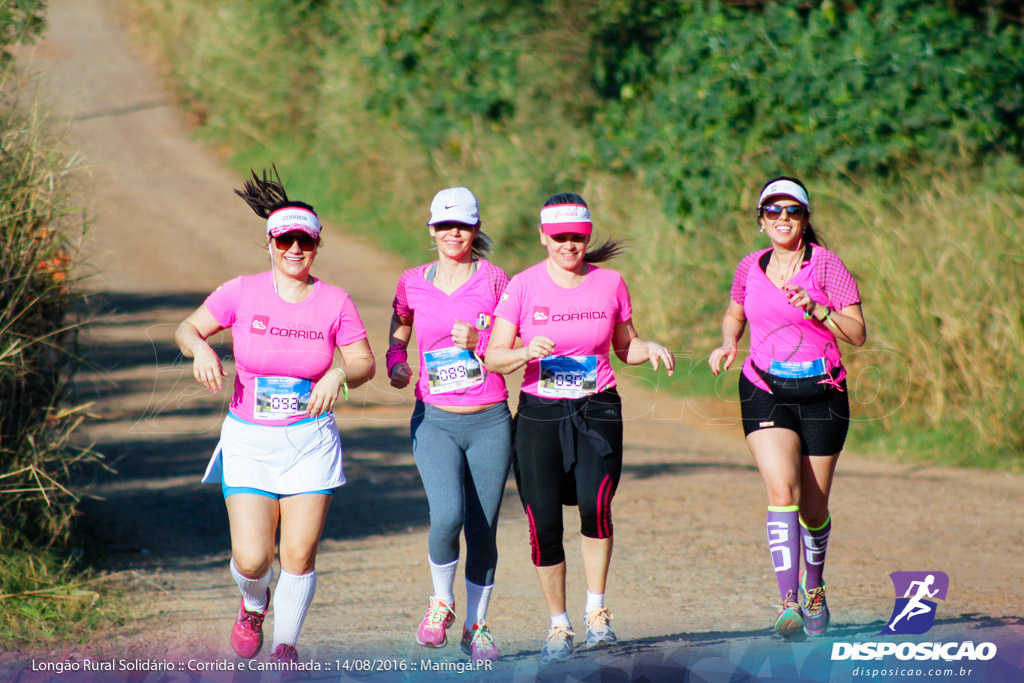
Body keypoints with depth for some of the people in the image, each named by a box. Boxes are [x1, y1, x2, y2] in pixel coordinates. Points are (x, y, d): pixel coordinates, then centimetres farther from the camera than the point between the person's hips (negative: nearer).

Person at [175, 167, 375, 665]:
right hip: (249, 439, -1)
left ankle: (285, 643, 18)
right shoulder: (242, 293, -5)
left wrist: (339, 374, -18)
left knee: (300, 555, -3)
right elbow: (186, 330, 5)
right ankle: (254, 604, 28)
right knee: (251, 559, -9)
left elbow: (364, 364, 4)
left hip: (310, 441, 1)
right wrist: (201, 349, -17)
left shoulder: (334, 302, -3)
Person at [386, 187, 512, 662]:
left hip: (489, 422, 0)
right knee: (447, 515, -21)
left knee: (483, 529, 2)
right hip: (435, 421, 0)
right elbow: (398, 336, 19)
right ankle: (441, 602, 6)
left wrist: (479, 340, -14)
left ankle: (476, 626, 21)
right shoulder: (413, 284, 5)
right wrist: (396, 364, -2)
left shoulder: (493, 280, 1)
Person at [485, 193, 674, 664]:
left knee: (595, 504, -23)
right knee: (544, 523, -2)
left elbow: (625, 346, 17)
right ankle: (558, 626, 16)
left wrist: (650, 349, -5)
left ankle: (596, 610, -6)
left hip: (597, 411, 0)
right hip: (539, 413, 0)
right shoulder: (523, 286, -1)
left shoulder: (609, 284, 4)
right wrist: (526, 353, -22)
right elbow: (494, 357, -2)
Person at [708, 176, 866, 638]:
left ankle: (813, 585, 37)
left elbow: (857, 334, -7)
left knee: (813, 507, 7)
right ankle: (788, 604, -25)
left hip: (822, 394, -1)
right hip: (765, 392, 1)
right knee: (782, 490, -20)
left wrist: (816, 309, -21)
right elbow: (734, 315, 25)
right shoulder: (750, 269, 6)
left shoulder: (825, 265, -4)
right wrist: (727, 343, 5)